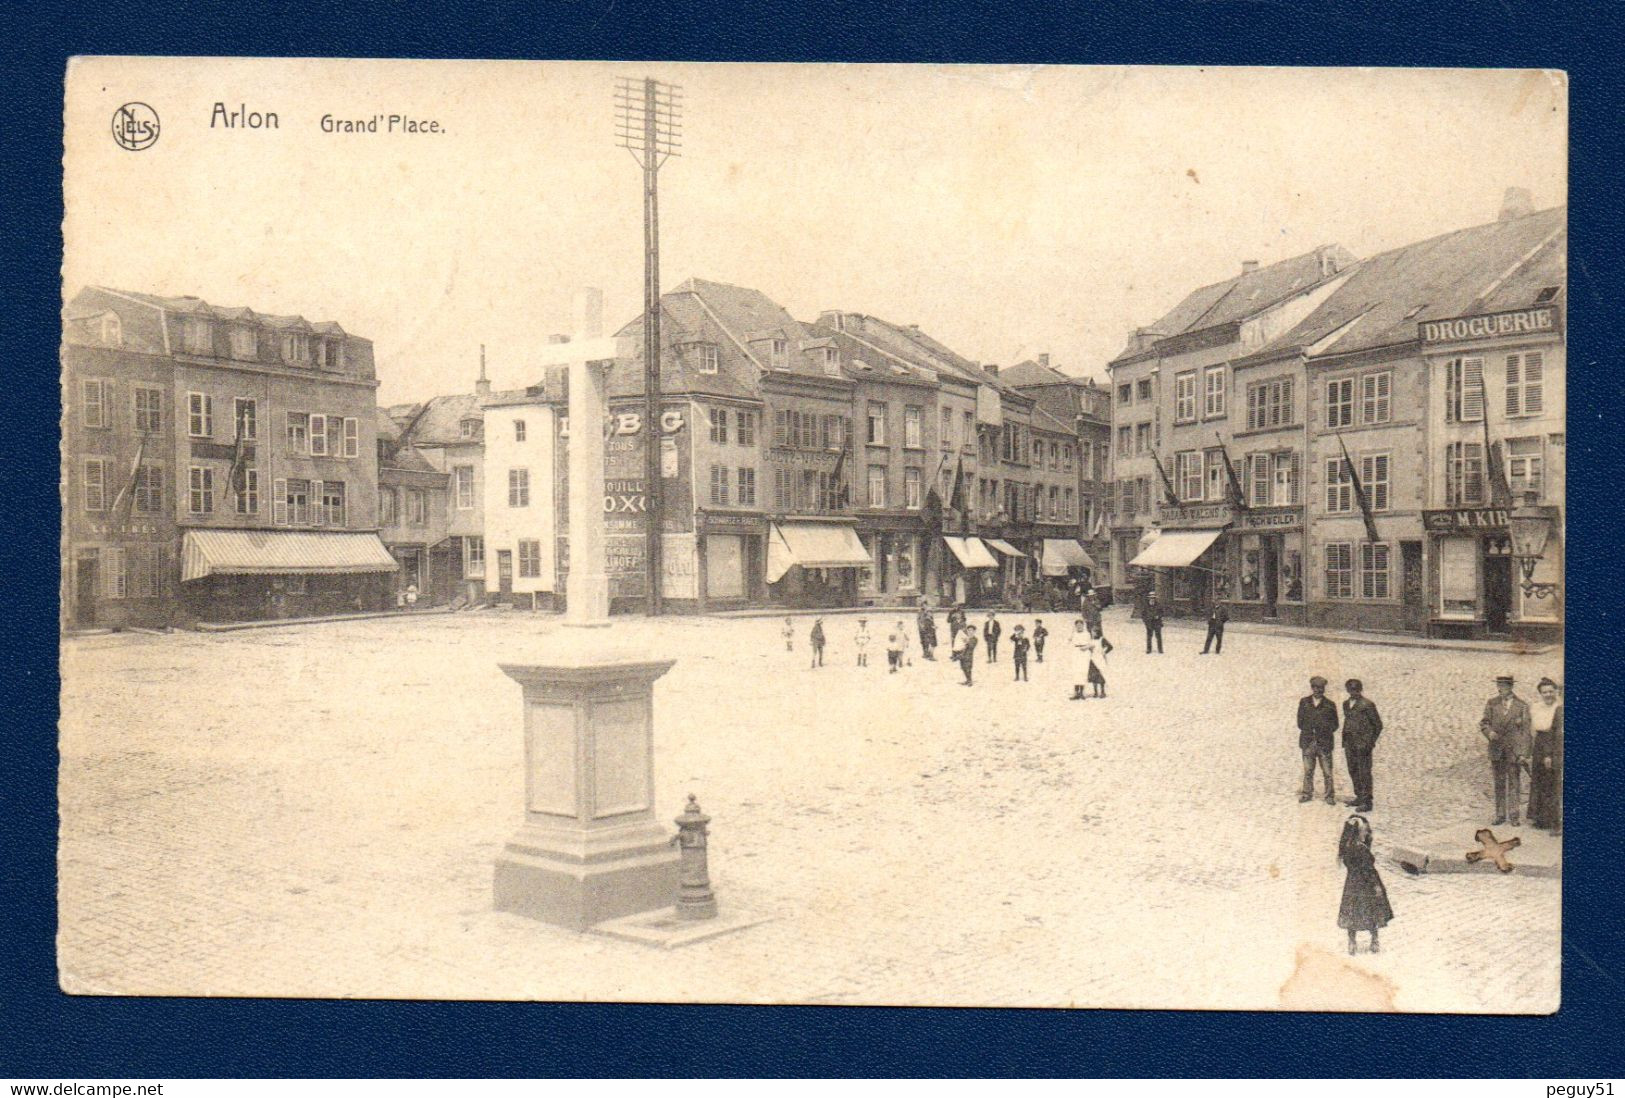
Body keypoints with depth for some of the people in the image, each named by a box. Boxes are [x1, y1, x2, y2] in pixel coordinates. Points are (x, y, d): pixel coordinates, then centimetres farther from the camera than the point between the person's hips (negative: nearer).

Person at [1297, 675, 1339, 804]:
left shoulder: (1329, 705, 4)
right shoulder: (1304, 702, 9)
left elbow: (1334, 725, 4)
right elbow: (1300, 722, 10)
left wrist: (1324, 729, -7)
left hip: (1324, 742, -2)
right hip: (1308, 741, 2)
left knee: (1327, 771, -2)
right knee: (1308, 770, 7)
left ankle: (1329, 795, 6)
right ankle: (1306, 793, 17)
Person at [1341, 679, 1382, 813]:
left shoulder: (1367, 705, -9)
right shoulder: (1346, 704, 12)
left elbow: (1378, 725, -5)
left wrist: (1371, 743, -8)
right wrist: (1344, 742, 15)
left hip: (1362, 745, -7)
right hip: (1350, 744, 7)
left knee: (1364, 773, -4)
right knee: (1353, 771, 12)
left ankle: (1366, 802, 0)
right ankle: (1359, 797, 24)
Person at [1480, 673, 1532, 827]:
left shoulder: (1522, 705, -2)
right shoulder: (1491, 703, 6)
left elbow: (1526, 730, -2)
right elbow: (1484, 723, 10)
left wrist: (1524, 753, -8)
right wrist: (1489, 732, -14)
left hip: (1514, 750, -2)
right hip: (1497, 749, 2)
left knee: (1514, 783, 2)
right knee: (1499, 784, 8)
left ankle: (1513, 816, 11)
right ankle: (1500, 815, 15)